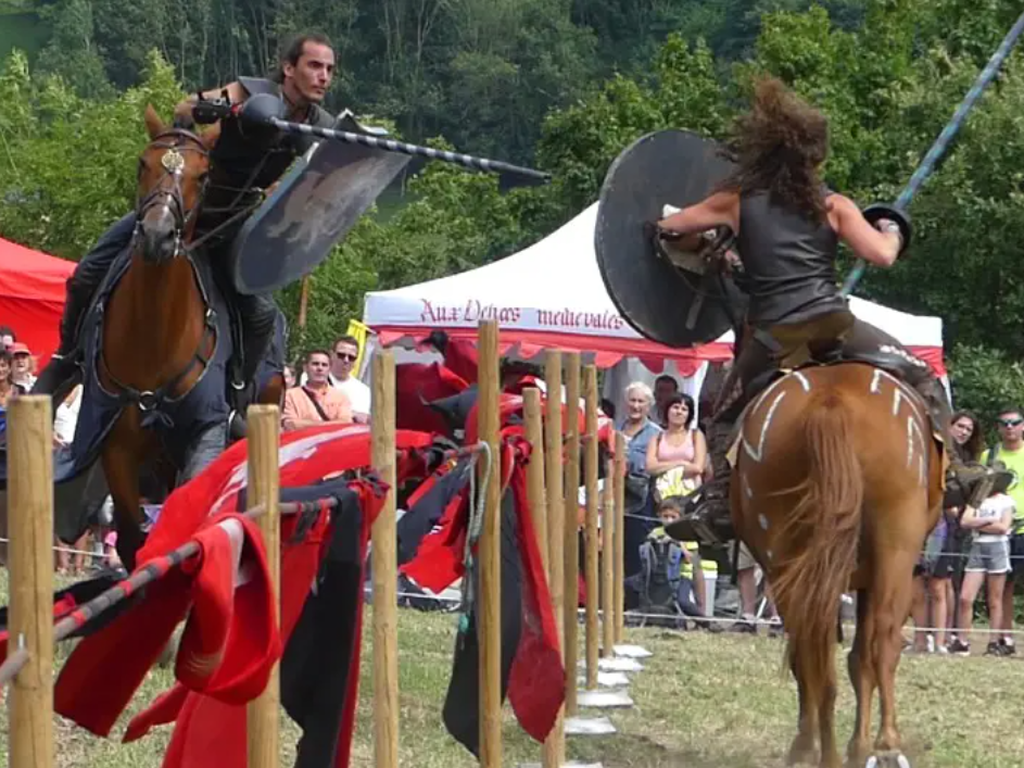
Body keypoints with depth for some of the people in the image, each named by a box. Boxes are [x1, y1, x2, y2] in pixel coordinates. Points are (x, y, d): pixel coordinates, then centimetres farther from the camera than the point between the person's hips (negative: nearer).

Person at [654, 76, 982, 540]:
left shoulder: (735, 203, 9)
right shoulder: (833, 206, 5)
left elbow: (666, 228, 17)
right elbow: (882, 255, -2)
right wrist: (892, 232, 21)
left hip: (769, 340, 1)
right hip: (834, 326, -1)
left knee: (724, 418, 23)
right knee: (922, 379, 14)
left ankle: (717, 505, 9)